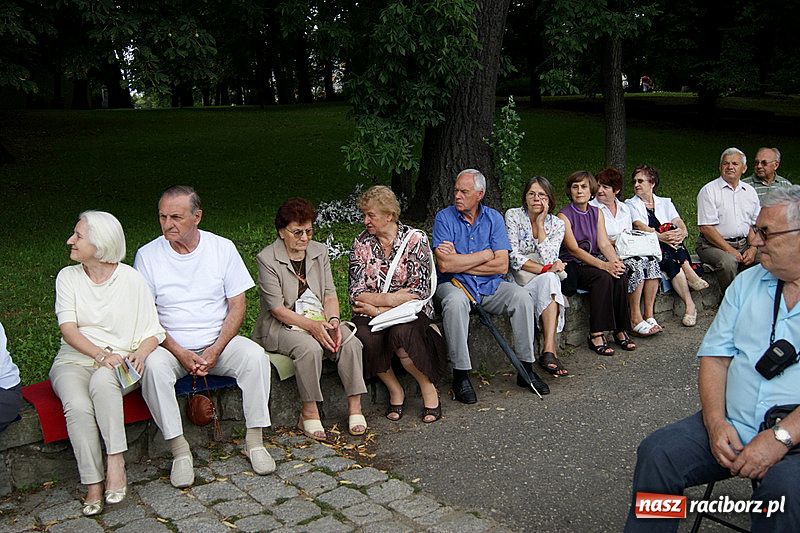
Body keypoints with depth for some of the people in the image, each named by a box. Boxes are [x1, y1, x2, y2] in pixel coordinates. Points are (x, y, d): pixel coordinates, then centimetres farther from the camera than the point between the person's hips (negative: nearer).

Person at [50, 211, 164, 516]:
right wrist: (102, 354, -22)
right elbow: (68, 329, -5)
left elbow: (153, 331, 3)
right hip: (75, 360, 2)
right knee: (77, 405, -31)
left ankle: (115, 461, -31)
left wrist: (141, 352, -19)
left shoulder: (131, 279, 3)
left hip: (120, 362, -2)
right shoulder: (68, 277, 7)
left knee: (102, 382, -37)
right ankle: (93, 484, -23)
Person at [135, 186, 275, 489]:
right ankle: (179, 450, -21)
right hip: (172, 346, 0)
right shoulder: (147, 255, -2)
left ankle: (254, 441, -14)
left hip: (219, 342, 1)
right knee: (153, 366, -32)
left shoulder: (222, 248, 0)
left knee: (255, 356, -27)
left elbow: (237, 306, -1)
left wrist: (215, 350, -14)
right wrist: (180, 354, -17)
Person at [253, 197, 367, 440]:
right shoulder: (267, 259, -9)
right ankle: (309, 413, -20)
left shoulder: (319, 251, 8)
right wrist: (312, 326, -25)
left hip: (319, 320, 5)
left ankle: (355, 406, -16)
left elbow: (330, 293, 6)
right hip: (282, 326, -5)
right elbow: (277, 308, -14)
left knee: (351, 343, -23)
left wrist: (332, 320, -15)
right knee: (310, 348, -34)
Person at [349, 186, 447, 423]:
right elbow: (357, 294, 0)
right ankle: (395, 390, -6)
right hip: (372, 313, 2)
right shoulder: (361, 243, 6)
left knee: (400, 334, -34)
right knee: (367, 338, -30)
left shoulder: (415, 239, -2)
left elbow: (418, 291, -10)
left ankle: (428, 388, -10)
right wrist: (394, 297, -13)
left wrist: (376, 305, -13)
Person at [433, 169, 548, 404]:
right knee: (455, 302, -35)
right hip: (454, 284, -3)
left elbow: (502, 265, -8)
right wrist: (484, 255, -10)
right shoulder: (444, 218, -4)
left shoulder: (494, 218, 3)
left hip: (490, 285, 3)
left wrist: (460, 262, -12)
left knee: (522, 297, -21)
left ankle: (526, 369, -8)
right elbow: (444, 264, -18)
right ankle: (461, 375, -24)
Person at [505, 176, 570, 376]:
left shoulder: (557, 224, 4)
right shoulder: (513, 216, -3)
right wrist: (545, 269, -18)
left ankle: (548, 352, -39)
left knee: (549, 279, -34)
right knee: (549, 279, -32)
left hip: (543, 282, 3)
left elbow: (549, 260, -10)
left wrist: (540, 223, -11)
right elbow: (513, 257, -11)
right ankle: (550, 352, -36)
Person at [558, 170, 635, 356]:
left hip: (594, 262, 5)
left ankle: (620, 330, -13)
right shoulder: (564, 216, -5)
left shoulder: (597, 213, 14)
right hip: (572, 266, -5)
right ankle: (596, 335, -28)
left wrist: (615, 261, -19)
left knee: (620, 276, -24)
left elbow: (604, 243, 4)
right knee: (603, 277, -32)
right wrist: (604, 265, -26)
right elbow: (573, 249, -16)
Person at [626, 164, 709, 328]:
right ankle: (689, 305, -41)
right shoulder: (630, 204, 11)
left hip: (670, 248, 3)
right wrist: (660, 236, -29)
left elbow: (679, 223, 3)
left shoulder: (665, 203, 21)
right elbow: (639, 226, -10)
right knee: (670, 259, -33)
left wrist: (682, 232, -23)